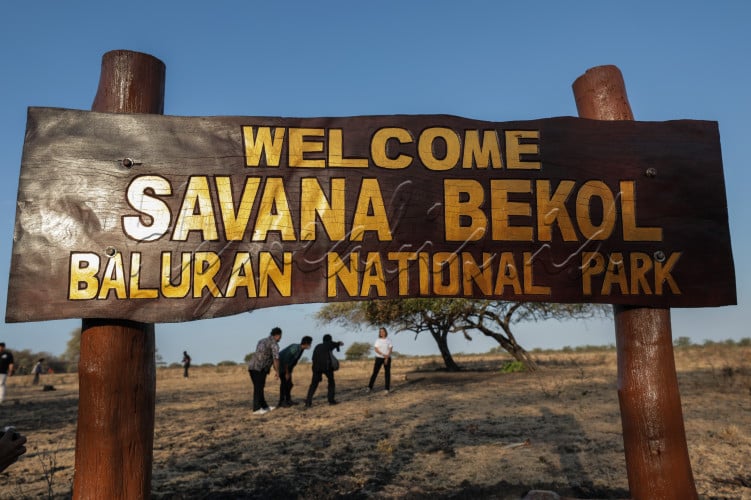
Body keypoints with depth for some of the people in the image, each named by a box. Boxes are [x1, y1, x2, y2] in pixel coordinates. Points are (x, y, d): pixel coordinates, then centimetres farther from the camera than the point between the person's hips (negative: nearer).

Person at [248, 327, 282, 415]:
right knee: (258, 388, -5)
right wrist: (277, 371, 2)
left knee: (259, 388, 13)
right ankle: (256, 409, -5)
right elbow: (276, 358, -10)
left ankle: (264, 406, 21)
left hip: (251, 366, 8)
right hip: (260, 368, -8)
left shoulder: (262, 341, 22)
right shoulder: (274, 344, -4)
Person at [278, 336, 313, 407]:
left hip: (287, 366, 9)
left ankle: (288, 400, 13)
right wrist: (287, 373, -20)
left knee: (289, 383, 6)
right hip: (281, 364, -9)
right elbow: (286, 360, -26)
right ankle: (282, 402, -7)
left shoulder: (301, 349, 1)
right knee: (284, 382, -12)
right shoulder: (295, 348, -27)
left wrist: (290, 372, 10)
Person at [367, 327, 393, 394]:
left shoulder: (389, 340, -1)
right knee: (375, 372, -3)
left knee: (387, 373, -2)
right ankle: (370, 388, 1)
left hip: (387, 358, 0)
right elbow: (376, 349, -8)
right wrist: (383, 355, -22)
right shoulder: (377, 340, 0)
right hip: (379, 358, 0)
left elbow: (390, 349, -8)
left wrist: (387, 358, -19)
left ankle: (387, 389, 4)